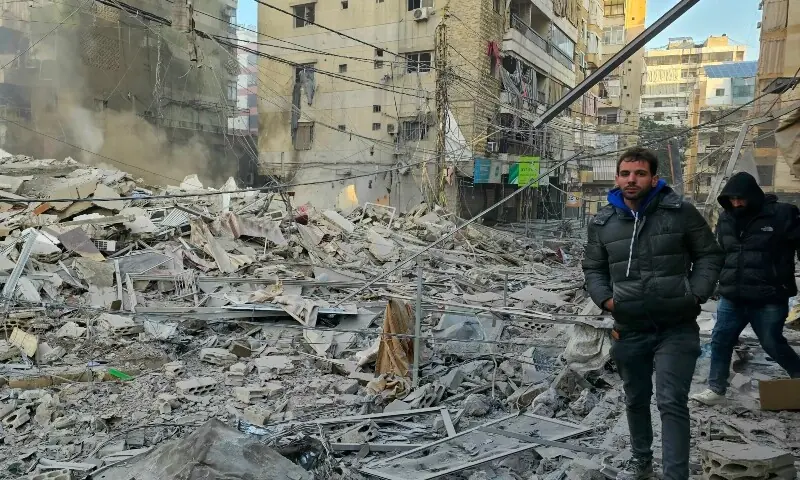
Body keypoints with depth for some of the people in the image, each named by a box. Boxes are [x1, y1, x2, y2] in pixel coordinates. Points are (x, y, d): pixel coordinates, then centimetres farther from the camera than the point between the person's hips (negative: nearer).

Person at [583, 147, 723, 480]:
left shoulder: (680, 212, -6)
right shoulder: (603, 222, 3)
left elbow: (709, 255, 3)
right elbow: (593, 268, 13)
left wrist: (695, 295, -9)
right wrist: (605, 299, -3)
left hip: (676, 328, -3)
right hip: (629, 329, 4)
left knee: (672, 403, -9)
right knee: (636, 399, 19)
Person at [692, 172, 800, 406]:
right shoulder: (725, 219, 7)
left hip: (768, 300, -5)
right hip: (731, 299, 5)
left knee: (773, 344, 8)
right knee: (720, 341, 7)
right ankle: (716, 389, 18)